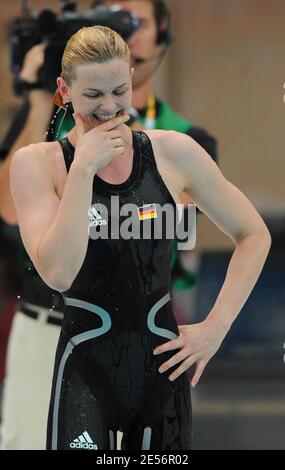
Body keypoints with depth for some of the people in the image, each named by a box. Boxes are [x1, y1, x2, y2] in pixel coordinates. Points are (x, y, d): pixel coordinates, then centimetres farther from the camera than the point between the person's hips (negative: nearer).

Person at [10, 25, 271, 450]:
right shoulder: (36, 163, -5)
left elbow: (254, 235, 10)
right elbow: (57, 272, -18)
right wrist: (84, 167, -18)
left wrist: (216, 326, 1)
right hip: (86, 369, -3)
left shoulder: (174, 152, 1)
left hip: (162, 365, 3)